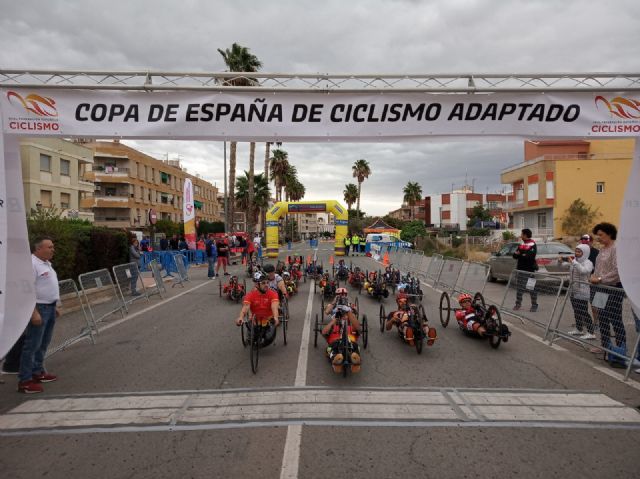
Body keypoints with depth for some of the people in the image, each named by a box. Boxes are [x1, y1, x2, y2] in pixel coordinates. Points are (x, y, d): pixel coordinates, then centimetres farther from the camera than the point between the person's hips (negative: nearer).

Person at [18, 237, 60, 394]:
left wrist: (54, 306, 20)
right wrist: (34, 312, -26)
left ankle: (38, 371, 27)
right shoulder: (31, 264, -17)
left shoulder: (46, 263, 14)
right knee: (32, 345, -5)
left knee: (43, 343, 16)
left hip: (50, 307, 10)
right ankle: (25, 380, 1)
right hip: (39, 308, -10)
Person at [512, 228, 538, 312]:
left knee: (532, 289, 1)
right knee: (519, 287, 9)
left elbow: (530, 256, -21)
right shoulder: (521, 244, 13)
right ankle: (518, 303, 18)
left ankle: (534, 305, 10)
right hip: (520, 269, 6)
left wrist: (520, 255, -13)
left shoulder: (533, 245, -8)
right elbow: (514, 255, 9)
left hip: (530, 270, -6)